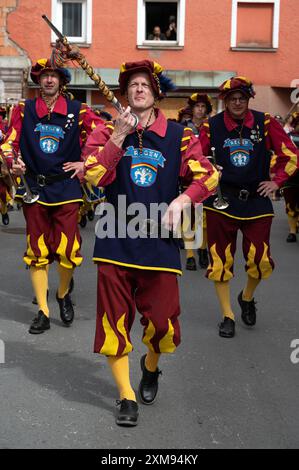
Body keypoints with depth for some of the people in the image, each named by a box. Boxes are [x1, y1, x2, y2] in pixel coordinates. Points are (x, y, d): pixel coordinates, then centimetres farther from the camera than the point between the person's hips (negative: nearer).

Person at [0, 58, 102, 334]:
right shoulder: (24, 110, 5)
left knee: (67, 249, -4)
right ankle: (43, 312, 13)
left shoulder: (78, 111, 0)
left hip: (66, 189, -1)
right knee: (37, 250, 3)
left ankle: (63, 294, 27)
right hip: (34, 189, 2)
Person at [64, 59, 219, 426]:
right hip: (116, 242, 0)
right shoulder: (107, 133, 5)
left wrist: (181, 200, -14)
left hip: (159, 242, 0)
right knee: (114, 320, 3)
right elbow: (94, 176, -10)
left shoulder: (178, 136, 5)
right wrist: (118, 137, -14)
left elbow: (207, 176, 1)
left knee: (162, 323, 2)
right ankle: (126, 396, 19)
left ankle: (151, 365, 38)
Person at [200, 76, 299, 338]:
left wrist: (277, 181, -1)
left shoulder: (265, 123, -2)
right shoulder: (212, 126, -2)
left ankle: (247, 298, 29)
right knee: (220, 259, 2)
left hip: (256, 201, 0)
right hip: (221, 201, 0)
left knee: (259, 259, -3)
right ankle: (228, 316, 16)